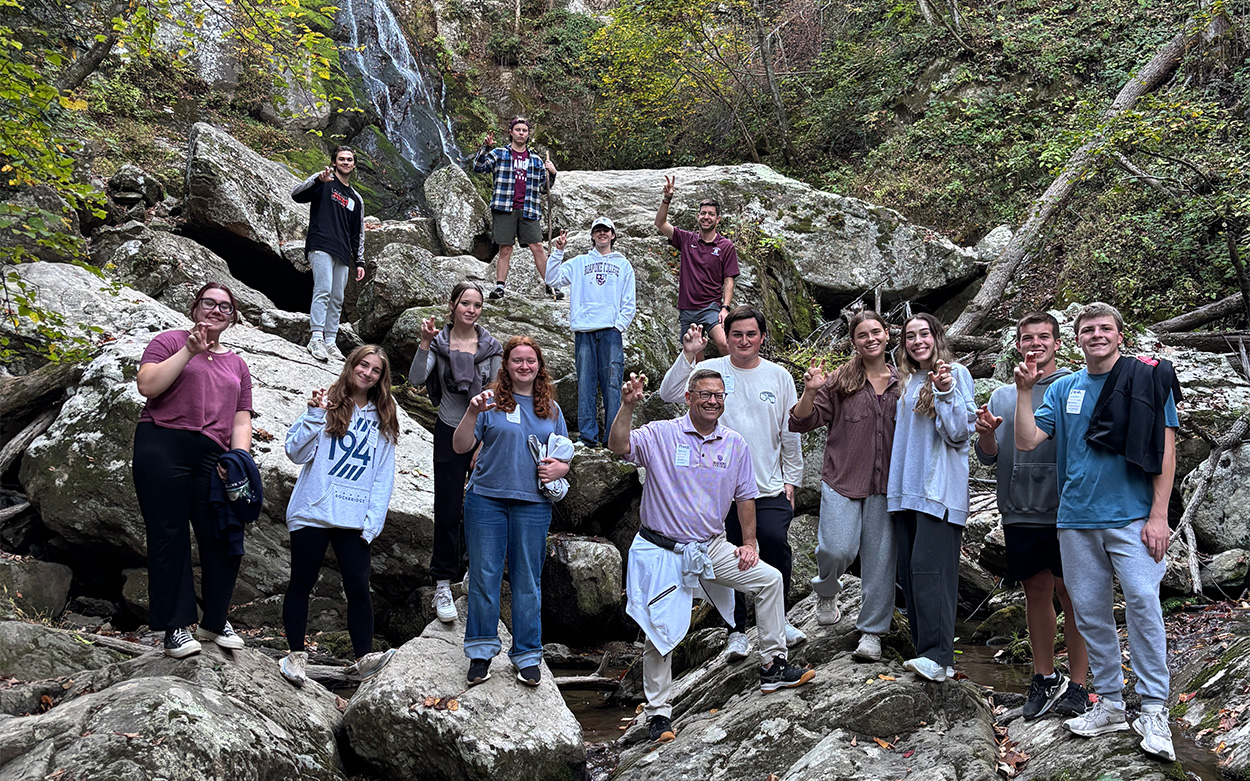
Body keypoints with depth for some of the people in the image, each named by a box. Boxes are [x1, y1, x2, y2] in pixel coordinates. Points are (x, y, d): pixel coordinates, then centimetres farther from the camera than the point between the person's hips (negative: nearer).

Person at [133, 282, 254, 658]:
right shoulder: (171, 341, 10)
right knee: (170, 536, -5)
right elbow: (147, 385, -7)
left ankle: (214, 621, 13)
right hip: (163, 447, -4)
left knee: (225, 539, -3)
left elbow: (241, 422, 18)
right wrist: (191, 350, -9)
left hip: (212, 458, 4)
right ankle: (177, 627, 1)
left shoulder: (237, 364, 24)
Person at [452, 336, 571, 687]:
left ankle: (527, 655, 15)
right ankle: (481, 651, 15)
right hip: (487, 500, -2)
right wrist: (472, 413, -19)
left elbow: (565, 457, 21)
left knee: (528, 580, 5)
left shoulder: (551, 409, 13)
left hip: (533, 504, 2)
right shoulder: (491, 401, 2)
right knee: (484, 576, 2)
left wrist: (560, 468, -2)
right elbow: (460, 446, -4)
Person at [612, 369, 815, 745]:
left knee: (770, 579, 1)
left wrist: (749, 543, 8)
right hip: (662, 551, -5)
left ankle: (773, 666, 15)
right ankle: (658, 713, 10)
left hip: (713, 548, 5)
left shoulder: (735, 444, 4)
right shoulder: (660, 435, -9)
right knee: (659, 633, -4)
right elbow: (618, 446, -26)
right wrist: (627, 405, -39)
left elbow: (745, 496, 13)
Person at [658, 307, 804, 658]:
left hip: (770, 487, 1)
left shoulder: (779, 376, 6)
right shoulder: (712, 370, 0)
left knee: (776, 544, -12)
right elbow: (670, 393, -15)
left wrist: (791, 480, 8)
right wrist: (688, 354, -25)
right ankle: (736, 630, 21)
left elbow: (790, 433, 11)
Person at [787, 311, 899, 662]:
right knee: (838, 550, -13)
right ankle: (826, 591, 22)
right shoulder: (841, 381, 2)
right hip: (842, 479, -2)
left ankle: (872, 632, 13)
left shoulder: (901, 382, 9)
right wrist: (810, 393, -18)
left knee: (880, 557, 1)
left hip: (885, 484, 2)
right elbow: (802, 422, 1)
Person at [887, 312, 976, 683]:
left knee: (928, 567, -15)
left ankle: (938, 656, -16)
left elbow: (959, 432, -9)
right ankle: (924, 649, 11)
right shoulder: (906, 382, 18)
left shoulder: (956, 374, -1)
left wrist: (946, 391, -19)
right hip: (906, 488, 7)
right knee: (909, 570, 5)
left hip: (940, 487, -7)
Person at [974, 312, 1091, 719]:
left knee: (1070, 593, -1)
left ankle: (1077, 684, 7)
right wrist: (986, 434, -8)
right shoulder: (1002, 395, 14)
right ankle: (1044, 677, 24)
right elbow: (988, 457, 13)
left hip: (1064, 509, -4)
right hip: (1020, 512, 4)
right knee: (1036, 591, 12)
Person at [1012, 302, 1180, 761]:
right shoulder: (1064, 389, 12)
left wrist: (1158, 515, -10)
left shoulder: (1149, 378, 0)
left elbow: (1165, 449, -3)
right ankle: (1110, 705, 20)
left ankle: (1154, 711, -6)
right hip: (1077, 519, 4)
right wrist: (1024, 391, -5)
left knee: (1142, 603, -15)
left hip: (1131, 517, -4)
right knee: (1090, 612, 8)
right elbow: (1026, 441, 7)